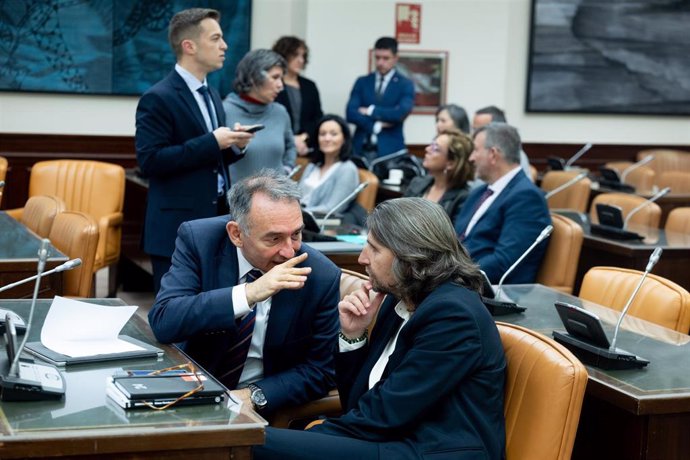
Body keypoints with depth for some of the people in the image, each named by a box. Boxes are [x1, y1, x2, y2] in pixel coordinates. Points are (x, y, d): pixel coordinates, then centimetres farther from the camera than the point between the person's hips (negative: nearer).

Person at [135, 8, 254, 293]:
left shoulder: (211, 94, 15)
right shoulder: (158, 98, -12)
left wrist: (233, 146, -1)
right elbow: (150, 162, -21)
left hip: (215, 220, 8)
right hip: (178, 229, -8)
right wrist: (212, 142, -21)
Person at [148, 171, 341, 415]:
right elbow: (162, 321, -24)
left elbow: (319, 371, -5)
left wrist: (253, 396, -20)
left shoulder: (323, 277, -12)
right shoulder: (197, 239, -12)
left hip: (266, 408, -1)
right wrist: (248, 294, -33)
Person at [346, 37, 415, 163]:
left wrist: (371, 111, -6)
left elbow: (401, 113, -14)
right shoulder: (362, 82, 11)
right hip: (360, 148, 2)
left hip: (389, 149, -2)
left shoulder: (405, 85, 3)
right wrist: (376, 125, -12)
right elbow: (351, 113, 0)